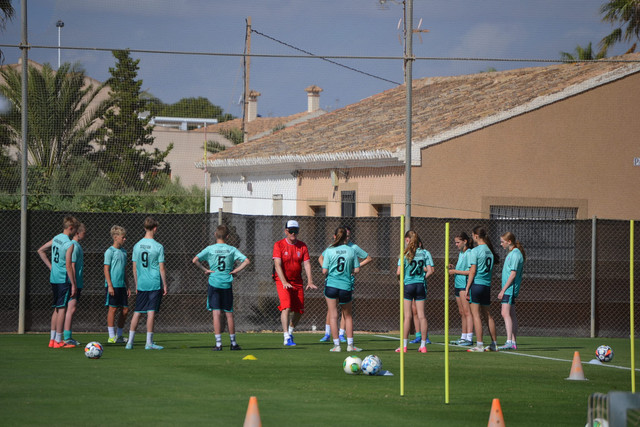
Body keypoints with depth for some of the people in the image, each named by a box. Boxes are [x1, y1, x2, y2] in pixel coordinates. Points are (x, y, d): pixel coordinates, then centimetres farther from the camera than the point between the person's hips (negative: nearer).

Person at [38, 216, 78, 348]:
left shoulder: (56, 238, 9)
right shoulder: (69, 244, -15)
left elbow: (41, 251, 20)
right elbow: (68, 266, -18)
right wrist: (73, 284, -14)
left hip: (54, 278, 8)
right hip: (64, 280, -8)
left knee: (56, 309, 14)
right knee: (62, 309, -4)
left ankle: (52, 339, 17)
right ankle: (58, 341, -4)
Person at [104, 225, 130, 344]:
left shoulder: (123, 251, 15)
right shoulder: (110, 252, -8)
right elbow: (106, 269, -10)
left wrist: (127, 286, 19)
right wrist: (110, 285, -16)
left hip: (122, 285, 8)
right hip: (113, 285, -8)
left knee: (125, 309, 7)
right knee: (113, 309, -5)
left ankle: (119, 335, 18)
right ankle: (111, 336, 0)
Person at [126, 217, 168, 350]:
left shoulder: (137, 246, 5)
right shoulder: (158, 247, -8)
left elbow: (134, 268, 9)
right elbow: (161, 268, -7)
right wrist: (165, 285, 0)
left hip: (141, 284, 4)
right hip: (155, 284, -4)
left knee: (137, 312, 9)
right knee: (151, 312, -3)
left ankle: (130, 341, 9)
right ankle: (149, 342, -2)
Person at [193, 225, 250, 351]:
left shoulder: (210, 249, -1)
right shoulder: (231, 250, 2)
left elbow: (195, 260, -10)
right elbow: (246, 261, -3)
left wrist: (205, 270, -2)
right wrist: (235, 270, 2)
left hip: (214, 283, -1)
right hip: (227, 284, 1)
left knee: (216, 313, -2)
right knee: (229, 314, 9)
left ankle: (218, 343, -7)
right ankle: (233, 343, 16)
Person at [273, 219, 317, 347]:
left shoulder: (302, 246, 5)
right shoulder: (279, 245, -7)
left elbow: (307, 264, -1)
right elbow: (277, 265, -15)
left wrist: (310, 281, -15)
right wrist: (284, 282, -28)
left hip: (297, 282, 5)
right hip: (282, 281, -4)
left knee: (299, 310, 5)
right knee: (286, 307, -20)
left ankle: (290, 331, 32)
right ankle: (287, 338, -22)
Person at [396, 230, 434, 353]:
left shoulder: (405, 254, -6)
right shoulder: (425, 253, 2)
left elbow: (399, 272, -12)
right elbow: (430, 270, -4)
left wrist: (398, 276, 9)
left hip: (408, 284, -2)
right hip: (421, 285, 2)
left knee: (407, 316, 0)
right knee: (421, 315, 5)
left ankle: (404, 345, 0)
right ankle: (423, 345, 7)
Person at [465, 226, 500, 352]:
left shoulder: (475, 251, -9)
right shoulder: (490, 251, 11)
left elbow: (473, 271, -12)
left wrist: (467, 288, -8)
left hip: (476, 284, -7)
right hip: (487, 285, 7)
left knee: (476, 314, -4)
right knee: (487, 314, 13)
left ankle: (479, 344, -8)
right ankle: (494, 344, 16)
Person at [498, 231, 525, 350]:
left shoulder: (515, 254, -13)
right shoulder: (511, 253, 16)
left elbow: (513, 274, -18)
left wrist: (503, 290, -17)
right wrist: (503, 290, 23)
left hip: (510, 288, -10)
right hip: (510, 290, 10)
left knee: (506, 313, -17)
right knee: (511, 314, 10)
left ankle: (509, 342, -23)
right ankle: (513, 342, 12)